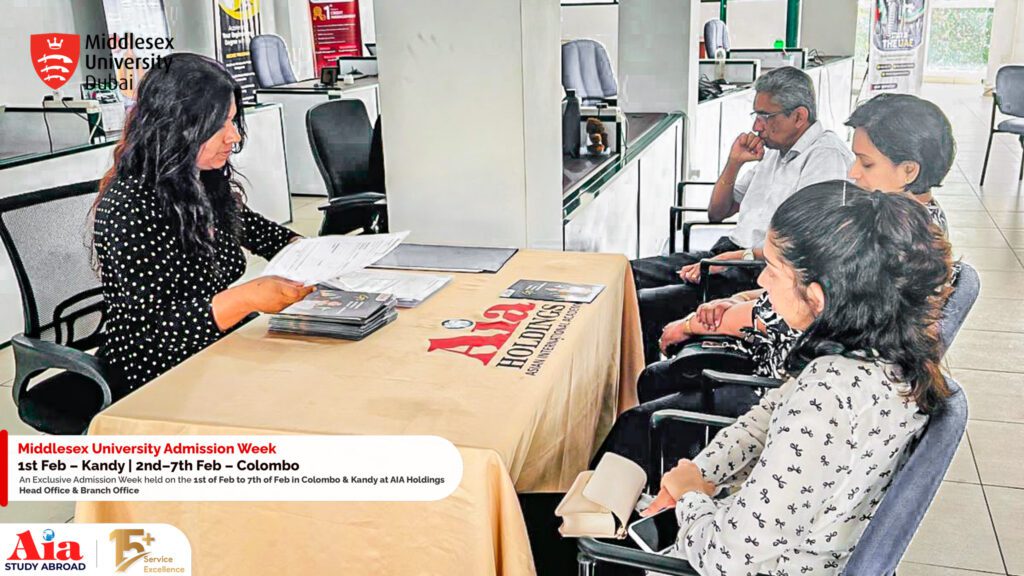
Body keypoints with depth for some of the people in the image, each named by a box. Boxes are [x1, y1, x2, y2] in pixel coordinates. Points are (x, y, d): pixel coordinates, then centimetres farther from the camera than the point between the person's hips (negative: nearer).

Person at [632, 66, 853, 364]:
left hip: (761, 276, -9)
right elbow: (717, 213, 23)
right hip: (727, 255, 9)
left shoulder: (827, 157, -9)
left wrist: (740, 256, -21)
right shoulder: (773, 151, 19)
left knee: (644, 306, -24)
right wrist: (734, 163, 7)